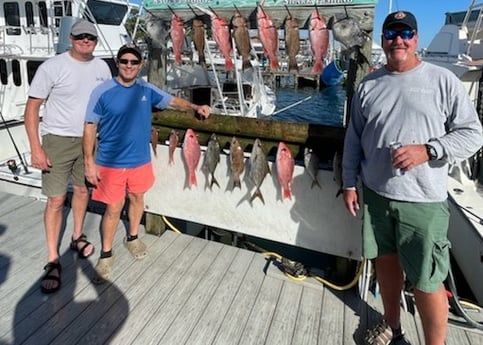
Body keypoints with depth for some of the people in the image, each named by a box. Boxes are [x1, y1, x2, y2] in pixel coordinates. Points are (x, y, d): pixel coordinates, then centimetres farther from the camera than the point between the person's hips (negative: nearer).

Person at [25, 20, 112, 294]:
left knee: (83, 190, 16)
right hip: (58, 140, -4)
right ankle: (53, 261, 10)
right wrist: (36, 148, -17)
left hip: (89, 139, 4)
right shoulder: (52, 67, -12)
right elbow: (32, 107, -10)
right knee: (56, 200, -2)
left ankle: (78, 237, 37)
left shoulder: (102, 67, 1)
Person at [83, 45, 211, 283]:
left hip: (140, 159, 4)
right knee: (114, 208, 2)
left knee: (137, 198, 20)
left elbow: (173, 101, 11)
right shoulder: (103, 92, -12)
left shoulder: (147, 90, -1)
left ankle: (132, 238, 44)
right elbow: (90, 127, -9)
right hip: (111, 162, -4)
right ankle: (106, 255, 23)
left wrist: (196, 107, -6)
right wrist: (89, 162, -12)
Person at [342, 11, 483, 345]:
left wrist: (427, 150, -19)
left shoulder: (443, 80, -3)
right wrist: (349, 183, 8)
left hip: (423, 200, -3)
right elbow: (354, 138, 10)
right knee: (386, 260, 18)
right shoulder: (368, 85, 7)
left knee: (427, 281, 1)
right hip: (375, 194, 4)